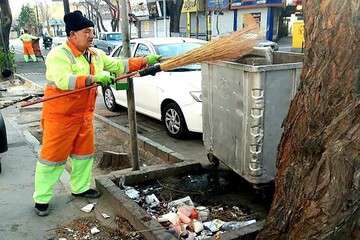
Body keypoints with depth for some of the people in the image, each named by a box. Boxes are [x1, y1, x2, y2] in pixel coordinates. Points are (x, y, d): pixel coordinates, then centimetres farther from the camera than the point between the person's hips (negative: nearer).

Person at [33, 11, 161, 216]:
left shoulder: (96, 55, 8)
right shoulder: (58, 55, -17)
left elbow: (118, 65, 10)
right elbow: (63, 80, -32)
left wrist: (145, 61, 2)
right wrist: (93, 79, -39)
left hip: (84, 114, 8)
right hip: (60, 116, -7)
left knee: (84, 152, 16)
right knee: (53, 157, 0)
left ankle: (80, 187, 34)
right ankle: (41, 199, 13)